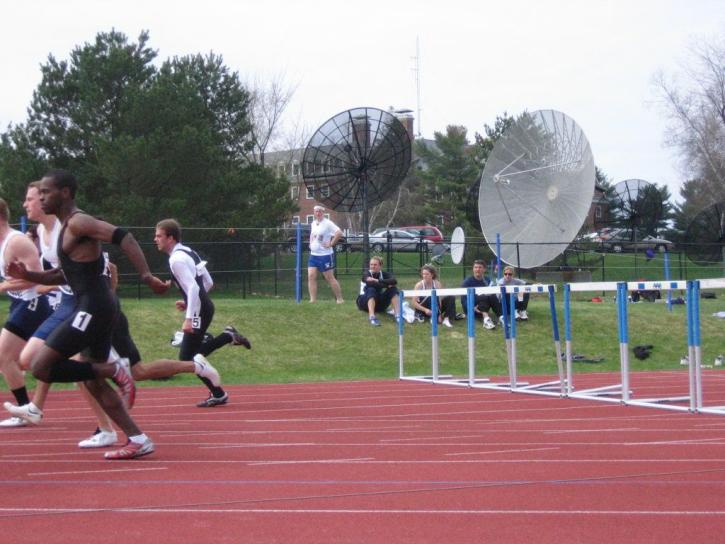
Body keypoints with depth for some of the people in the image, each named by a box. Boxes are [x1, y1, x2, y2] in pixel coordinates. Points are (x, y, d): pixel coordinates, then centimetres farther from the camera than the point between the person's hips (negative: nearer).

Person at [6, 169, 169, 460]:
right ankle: (138, 440, 15)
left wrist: (146, 277, -32)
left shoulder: (78, 223, -12)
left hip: (92, 309, -10)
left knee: (40, 366, -11)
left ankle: (114, 370, -7)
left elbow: (123, 237, -24)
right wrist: (26, 275, 13)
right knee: (93, 382, 15)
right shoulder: (67, 227, 19)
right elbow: (65, 275, 26)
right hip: (95, 308, 10)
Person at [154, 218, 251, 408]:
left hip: (199, 311, -10)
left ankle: (218, 394, 3)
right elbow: (208, 282, 18)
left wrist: (189, 318, -29)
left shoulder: (177, 259, -17)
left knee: (187, 357, -3)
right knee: (193, 353, 17)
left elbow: (193, 288, -26)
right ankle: (229, 336, 14)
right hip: (205, 306, 10)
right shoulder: (188, 252, 14)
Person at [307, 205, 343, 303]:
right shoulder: (313, 224, 12)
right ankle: (313, 300, -2)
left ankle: (340, 299, 10)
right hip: (313, 254, 7)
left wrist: (331, 244, -19)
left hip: (325, 255, -7)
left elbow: (339, 233, -23)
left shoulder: (327, 223, -12)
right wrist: (311, 244, 15)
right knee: (311, 276, -4)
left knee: (330, 277, -1)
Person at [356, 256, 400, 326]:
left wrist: (378, 281, -30)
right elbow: (370, 283, -34)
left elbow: (394, 281, -23)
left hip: (379, 304, 4)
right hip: (365, 302, -4)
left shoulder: (384, 274, -1)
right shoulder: (366, 274, -11)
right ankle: (372, 317, -51)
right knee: (371, 290, -34)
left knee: (393, 289, -15)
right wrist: (386, 285, -27)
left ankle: (398, 315, -30)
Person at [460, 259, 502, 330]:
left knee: (493, 297, -25)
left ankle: (501, 317, -41)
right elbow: (463, 299, -12)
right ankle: (486, 319, -53)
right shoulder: (467, 281, -5)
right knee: (483, 297, -32)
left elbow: (493, 293, 0)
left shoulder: (487, 280, 6)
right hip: (470, 309, -3)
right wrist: (473, 308, -30)